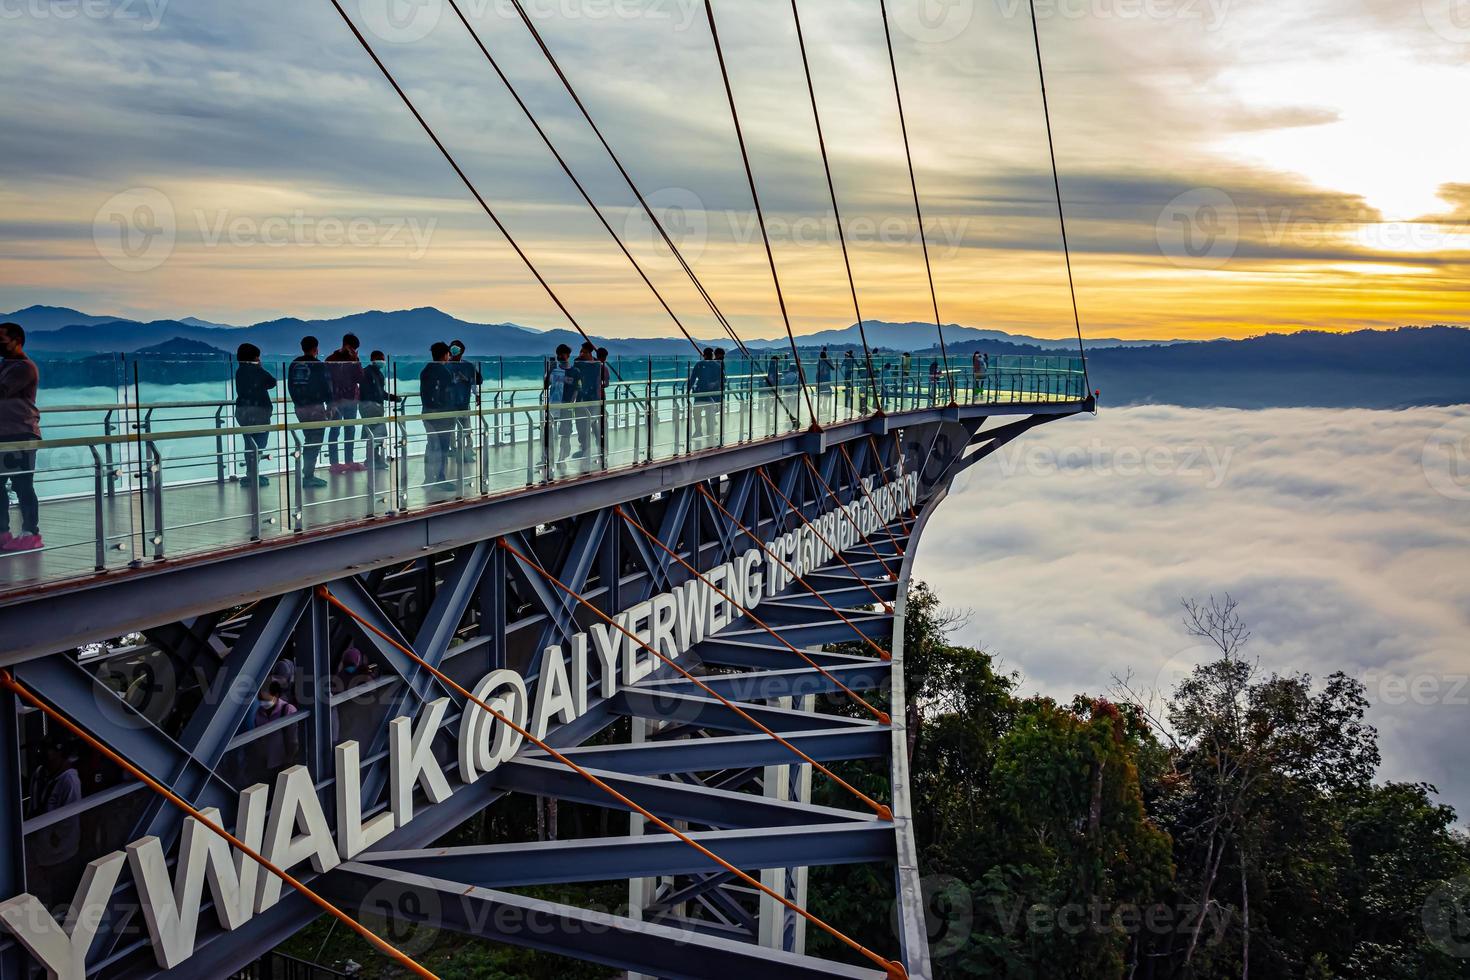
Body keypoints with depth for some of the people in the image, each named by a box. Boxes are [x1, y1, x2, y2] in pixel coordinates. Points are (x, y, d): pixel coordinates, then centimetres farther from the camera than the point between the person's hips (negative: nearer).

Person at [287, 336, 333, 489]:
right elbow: (326, 386, -9)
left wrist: (297, 402, 18)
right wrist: (329, 406, 0)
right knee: (315, 441, -3)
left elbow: (290, 386, 12)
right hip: (315, 407, -6)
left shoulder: (294, 365, 8)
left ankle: (308, 474, 18)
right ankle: (308, 476, -7)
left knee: (309, 440, 17)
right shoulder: (318, 365, -10)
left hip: (300, 408, 6)